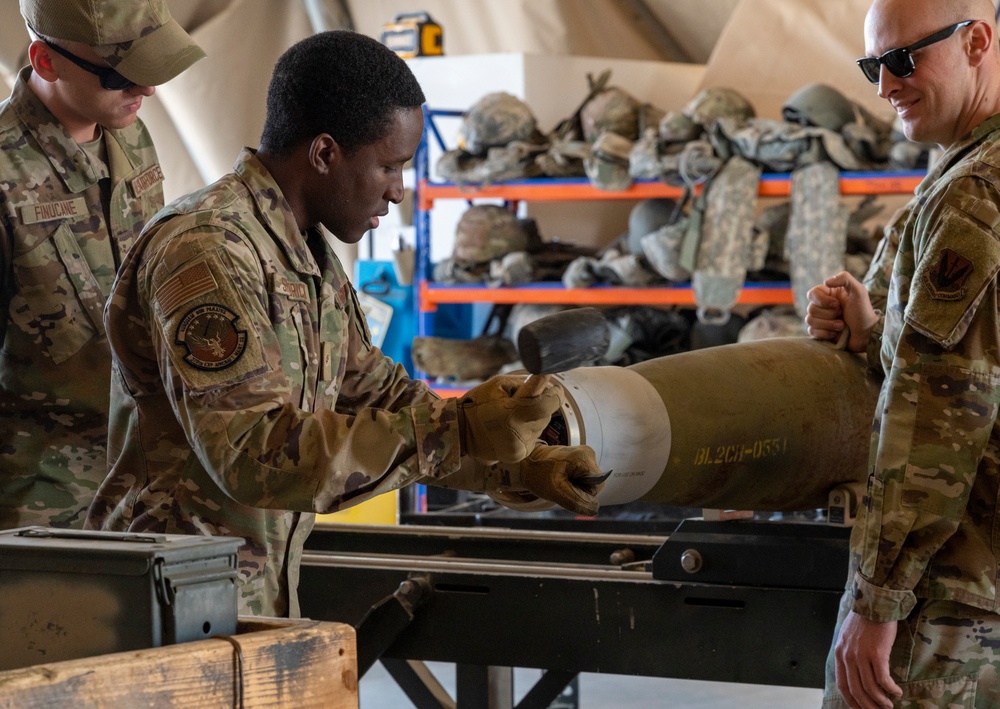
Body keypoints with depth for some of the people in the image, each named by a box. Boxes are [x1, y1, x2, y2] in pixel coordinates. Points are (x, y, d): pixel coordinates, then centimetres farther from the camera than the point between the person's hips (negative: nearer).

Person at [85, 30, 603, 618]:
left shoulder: (313, 259, 14)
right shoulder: (207, 251, -19)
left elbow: (381, 397, 23)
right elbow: (255, 454, -26)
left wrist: (520, 466, 12)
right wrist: (458, 433, -26)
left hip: (266, 595, 9)